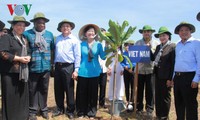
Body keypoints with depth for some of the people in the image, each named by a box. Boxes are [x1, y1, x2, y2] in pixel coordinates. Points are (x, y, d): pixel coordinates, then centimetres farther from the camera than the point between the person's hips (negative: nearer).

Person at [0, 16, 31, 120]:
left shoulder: (24, 40, 20)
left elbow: (28, 52, 23)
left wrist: (28, 58, -1)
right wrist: (19, 58, -16)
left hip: (23, 72, 7)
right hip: (10, 72, -7)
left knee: (23, 96, 10)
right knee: (10, 97, -2)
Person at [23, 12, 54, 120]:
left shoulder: (49, 34, 11)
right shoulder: (27, 34, -3)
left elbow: (52, 49, 16)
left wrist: (52, 60, 13)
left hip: (46, 67, 3)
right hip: (33, 67, -3)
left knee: (44, 89, 11)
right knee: (32, 90, 5)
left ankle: (43, 109, 24)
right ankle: (33, 110, 17)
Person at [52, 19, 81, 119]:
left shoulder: (74, 40, -3)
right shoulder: (57, 39, 10)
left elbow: (77, 56, -6)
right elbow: (55, 52, 14)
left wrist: (76, 70, -11)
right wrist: (54, 64, 6)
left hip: (68, 67, -4)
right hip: (58, 66, 5)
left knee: (69, 90, 2)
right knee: (58, 89, 11)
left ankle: (70, 110, 15)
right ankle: (60, 109, 26)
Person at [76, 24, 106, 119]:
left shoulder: (98, 44, 3)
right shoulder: (81, 44, 2)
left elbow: (103, 57, -4)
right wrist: (76, 70, 5)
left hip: (94, 73, 1)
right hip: (83, 72, 0)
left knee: (93, 93, 8)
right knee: (81, 93, 5)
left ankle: (91, 113, 21)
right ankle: (81, 112, 19)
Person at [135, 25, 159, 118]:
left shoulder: (156, 43, 6)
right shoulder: (137, 43, 10)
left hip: (151, 70, -1)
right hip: (140, 70, 1)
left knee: (150, 90, 1)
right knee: (140, 90, 7)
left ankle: (149, 109, 13)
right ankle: (139, 108, 19)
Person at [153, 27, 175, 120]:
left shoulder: (173, 46, -11)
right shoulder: (158, 47, 14)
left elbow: (174, 63, -16)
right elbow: (154, 58, 12)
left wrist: (170, 78, -18)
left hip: (166, 76, -7)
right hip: (158, 75, 7)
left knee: (165, 96, 5)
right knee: (157, 96, 14)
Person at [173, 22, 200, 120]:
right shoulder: (178, 45, 16)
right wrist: (174, 77, 15)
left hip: (189, 77, -6)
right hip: (177, 77, 7)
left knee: (190, 104, -1)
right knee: (178, 103, 14)